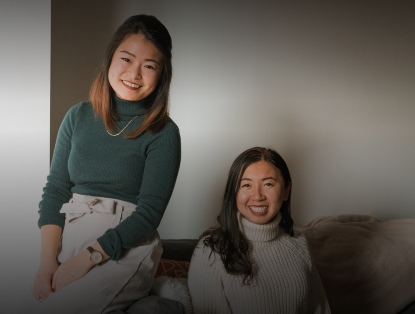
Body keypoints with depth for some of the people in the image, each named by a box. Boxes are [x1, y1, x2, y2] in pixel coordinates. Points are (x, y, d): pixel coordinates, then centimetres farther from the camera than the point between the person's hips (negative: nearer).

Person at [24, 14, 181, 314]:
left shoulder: (164, 134, -4)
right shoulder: (79, 117, 7)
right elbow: (55, 190, 5)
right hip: (68, 234, 4)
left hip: (125, 247, -4)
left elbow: (149, 212, -9)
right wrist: (48, 261, -8)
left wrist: (87, 258, -17)